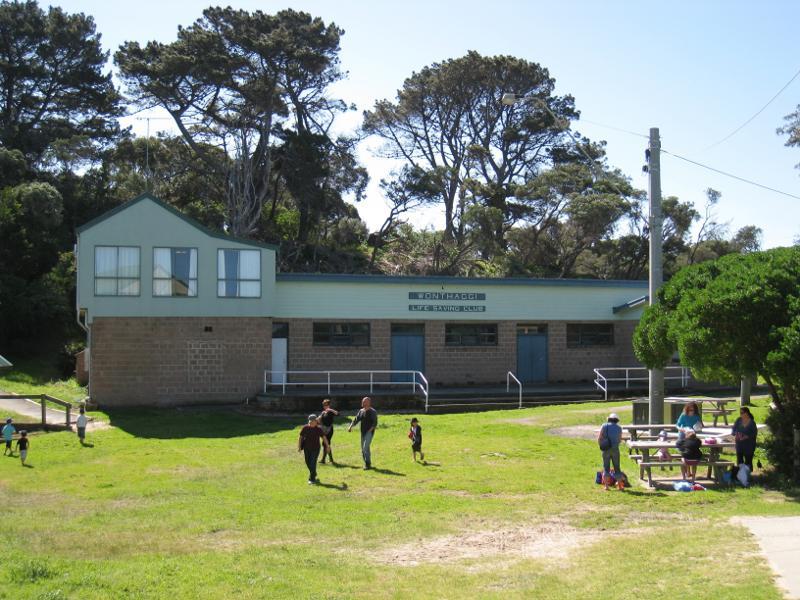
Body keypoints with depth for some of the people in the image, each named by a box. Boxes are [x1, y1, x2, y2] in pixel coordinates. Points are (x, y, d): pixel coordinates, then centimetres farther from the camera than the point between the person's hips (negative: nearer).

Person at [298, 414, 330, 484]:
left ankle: (312, 479, -3)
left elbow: (324, 437, 0)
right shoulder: (305, 428, -2)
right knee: (308, 463, 12)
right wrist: (299, 447, -2)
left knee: (313, 463, -10)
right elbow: (300, 438, 2)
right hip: (307, 449, 3)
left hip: (315, 449, -3)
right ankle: (313, 474, 37)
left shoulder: (318, 429, -4)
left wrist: (327, 446, -4)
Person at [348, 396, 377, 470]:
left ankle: (368, 464, -17)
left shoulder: (372, 411, -5)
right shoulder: (361, 411, 14)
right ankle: (367, 464, 18)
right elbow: (356, 420, 12)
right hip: (363, 432, 7)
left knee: (365, 447, -19)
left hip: (369, 432, -7)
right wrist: (351, 426, -2)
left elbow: (375, 423, -9)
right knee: (363, 449, 8)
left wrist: (370, 430, -18)